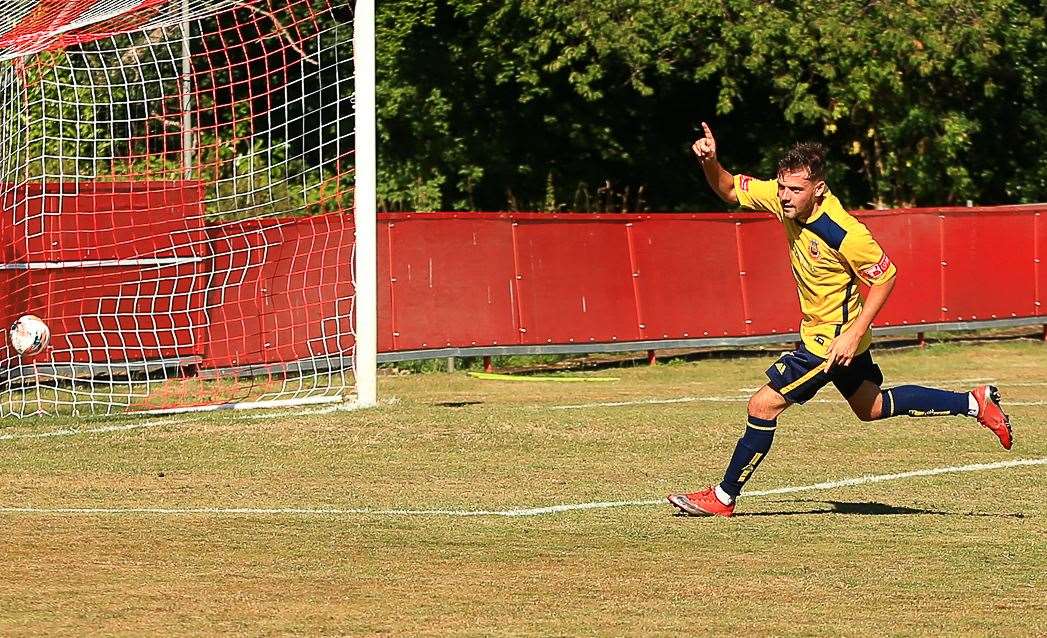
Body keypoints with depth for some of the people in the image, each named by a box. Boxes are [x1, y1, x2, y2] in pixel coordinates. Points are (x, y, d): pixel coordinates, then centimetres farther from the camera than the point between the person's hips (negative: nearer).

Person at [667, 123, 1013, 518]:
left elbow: (886, 277, -20)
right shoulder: (784, 198, -11)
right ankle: (975, 403, 32)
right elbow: (728, 190, 1)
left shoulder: (844, 233, -30)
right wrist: (709, 162, -20)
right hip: (817, 329, 9)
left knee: (764, 404, -7)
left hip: (834, 338, -9)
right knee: (871, 407, 24)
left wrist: (855, 334, -25)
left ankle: (723, 498, 7)